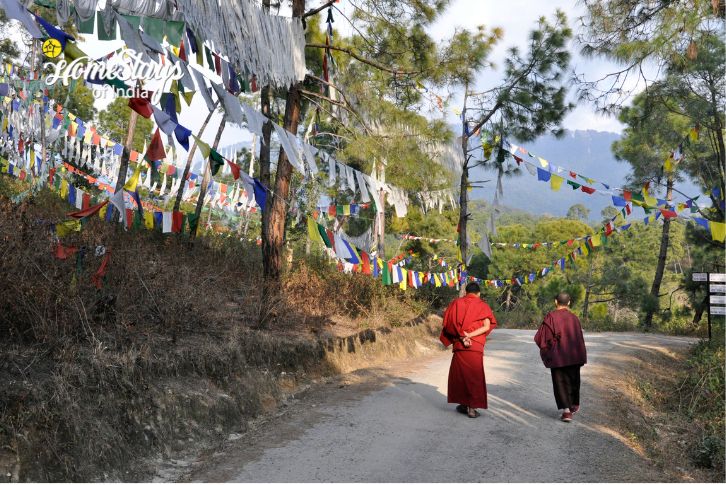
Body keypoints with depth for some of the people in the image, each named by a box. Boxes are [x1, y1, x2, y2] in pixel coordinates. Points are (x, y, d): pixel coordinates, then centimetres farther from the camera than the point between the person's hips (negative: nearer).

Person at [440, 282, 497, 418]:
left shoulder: (456, 303, 6)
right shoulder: (482, 306, 2)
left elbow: (448, 324, -3)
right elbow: (486, 326, -11)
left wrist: (461, 336, -7)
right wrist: (469, 335, -14)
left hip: (459, 345, 1)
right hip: (476, 347, -1)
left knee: (459, 374, 14)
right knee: (474, 376, 6)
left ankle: (463, 404, 19)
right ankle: (472, 408, 3)